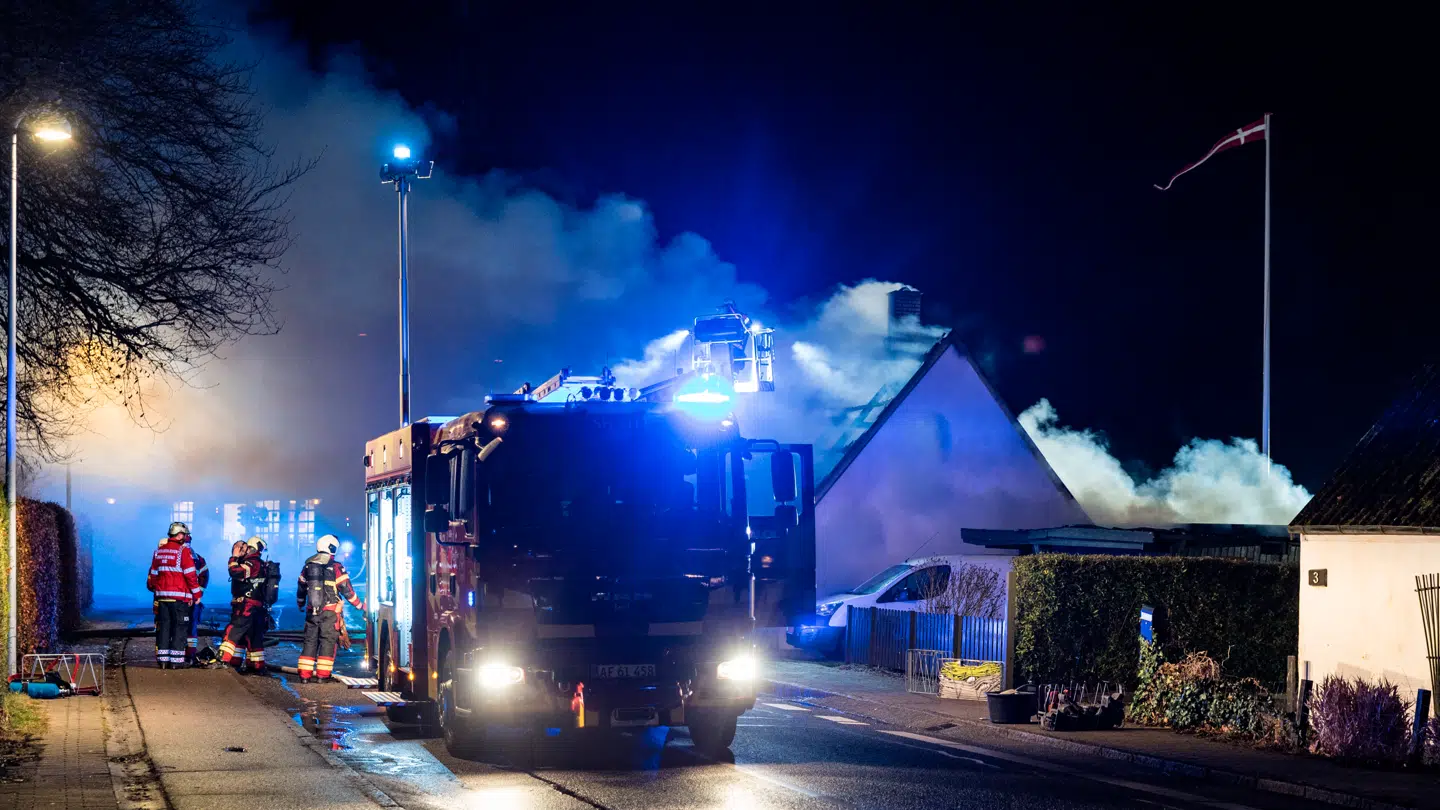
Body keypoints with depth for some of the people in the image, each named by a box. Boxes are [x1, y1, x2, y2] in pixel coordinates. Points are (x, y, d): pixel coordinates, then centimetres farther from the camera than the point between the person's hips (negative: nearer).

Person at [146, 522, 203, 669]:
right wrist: (197, 593, -4)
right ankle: (176, 660, -4)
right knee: (179, 627, -1)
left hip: (162, 595, 6)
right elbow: (191, 574, -11)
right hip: (179, 596, -6)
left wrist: (153, 588, 31)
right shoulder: (183, 551, -9)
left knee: (163, 626, 9)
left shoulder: (159, 551, 11)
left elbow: (153, 573, 17)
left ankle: (162, 660, 9)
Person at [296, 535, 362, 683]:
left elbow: (301, 589, 20)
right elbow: (346, 589, -6)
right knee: (328, 642, 1)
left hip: (311, 611, 4)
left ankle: (305, 674, 6)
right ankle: (322, 675, -5)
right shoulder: (336, 567, -7)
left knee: (310, 641, 10)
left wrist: (300, 605, 38)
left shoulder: (308, 566, 10)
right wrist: (359, 605, 6)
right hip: (330, 612, -4)